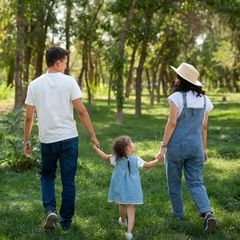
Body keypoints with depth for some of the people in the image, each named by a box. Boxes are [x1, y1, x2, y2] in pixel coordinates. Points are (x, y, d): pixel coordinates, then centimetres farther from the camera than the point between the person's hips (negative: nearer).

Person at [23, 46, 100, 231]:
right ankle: (66, 221, 15)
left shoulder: (35, 84, 1)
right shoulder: (69, 81, -6)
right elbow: (81, 111, -8)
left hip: (47, 139, 2)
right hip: (69, 138, -2)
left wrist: (26, 140, 14)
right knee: (68, 181, 9)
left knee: (47, 176, 21)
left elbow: (29, 117, 3)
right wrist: (93, 136, -2)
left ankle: (50, 210, 0)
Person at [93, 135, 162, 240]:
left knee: (122, 206, 25)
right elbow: (148, 164, 1)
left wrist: (96, 148, 25)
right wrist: (158, 160, 17)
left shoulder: (116, 159, -4)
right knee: (131, 211, -2)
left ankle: (123, 221, 51)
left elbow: (105, 156, 10)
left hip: (120, 189, 3)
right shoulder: (136, 160, -10)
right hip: (132, 190, -3)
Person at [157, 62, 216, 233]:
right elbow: (203, 127, 9)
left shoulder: (177, 97, -11)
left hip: (177, 144, -4)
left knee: (174, 181, 14)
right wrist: (204, 148, 17)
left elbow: (172, 123, -14)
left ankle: (178, 212, 25)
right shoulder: (204, 99, 5)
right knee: (196, 182, 7)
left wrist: (163, 146, -9)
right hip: (196, 146, 4)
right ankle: (208, 213, -13)